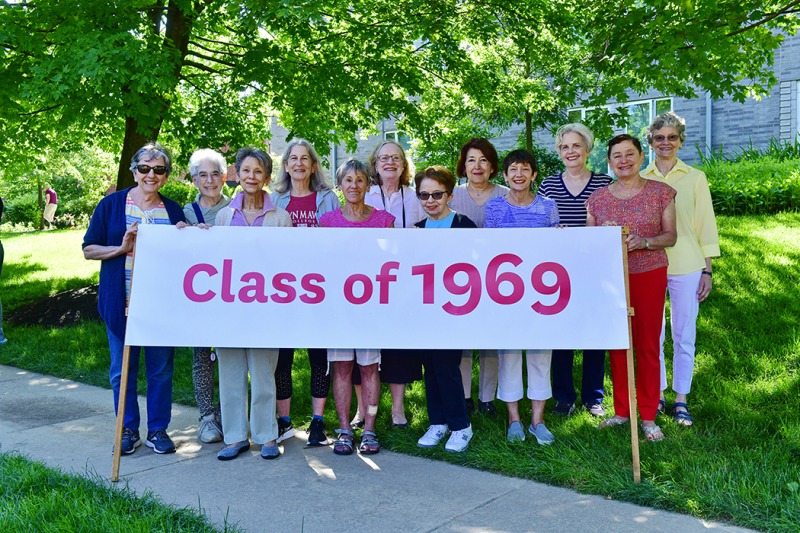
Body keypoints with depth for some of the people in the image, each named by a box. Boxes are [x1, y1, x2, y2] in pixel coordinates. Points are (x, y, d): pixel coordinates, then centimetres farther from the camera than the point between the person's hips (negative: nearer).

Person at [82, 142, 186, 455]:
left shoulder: (173, 210, 8)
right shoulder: (111, 205, 1)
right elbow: (89, 250, 1)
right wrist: (122, 248, -14)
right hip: (121, 301, -1)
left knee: (161, 368, 6)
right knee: (123, 369, 7)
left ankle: (158, 429, 20)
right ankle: (128, 430, 22)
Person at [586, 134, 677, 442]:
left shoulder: (660, 193, 2)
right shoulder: (597, 199, 6)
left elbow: (671, 236, -1)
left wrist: (644, 242, -20)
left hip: (650, 276, -2)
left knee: (648, 345, 1)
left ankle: (648, 416, 12)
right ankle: (621, 411, 19)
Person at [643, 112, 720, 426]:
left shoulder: (695, 178, 4)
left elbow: (706, 225, 4)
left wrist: (707, 270, 0)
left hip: (686, 268, -1)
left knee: (684, 336, 4)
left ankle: (681, 400, 16)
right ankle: (656, 395, 19)